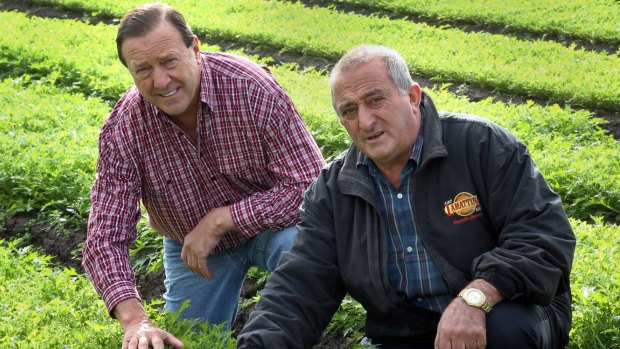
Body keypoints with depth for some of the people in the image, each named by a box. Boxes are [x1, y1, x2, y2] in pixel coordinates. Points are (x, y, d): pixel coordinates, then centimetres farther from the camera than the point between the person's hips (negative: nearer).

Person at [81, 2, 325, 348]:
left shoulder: (252, 87, -29)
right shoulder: (123, 130, -22)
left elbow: (311, 185, -29)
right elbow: (106, 237, -24)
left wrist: (218, 220, -29)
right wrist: (135, 318, -41)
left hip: (267, 224, -2)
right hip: (190, 248, 3)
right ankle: (226, 303, 35)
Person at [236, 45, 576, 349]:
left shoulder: (481, 144, -7)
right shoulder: (331, 190, 5)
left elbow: (546, 236, -14)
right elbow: (300, 287, -1)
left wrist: (476, 297, -30)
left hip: (507, 314, -3)